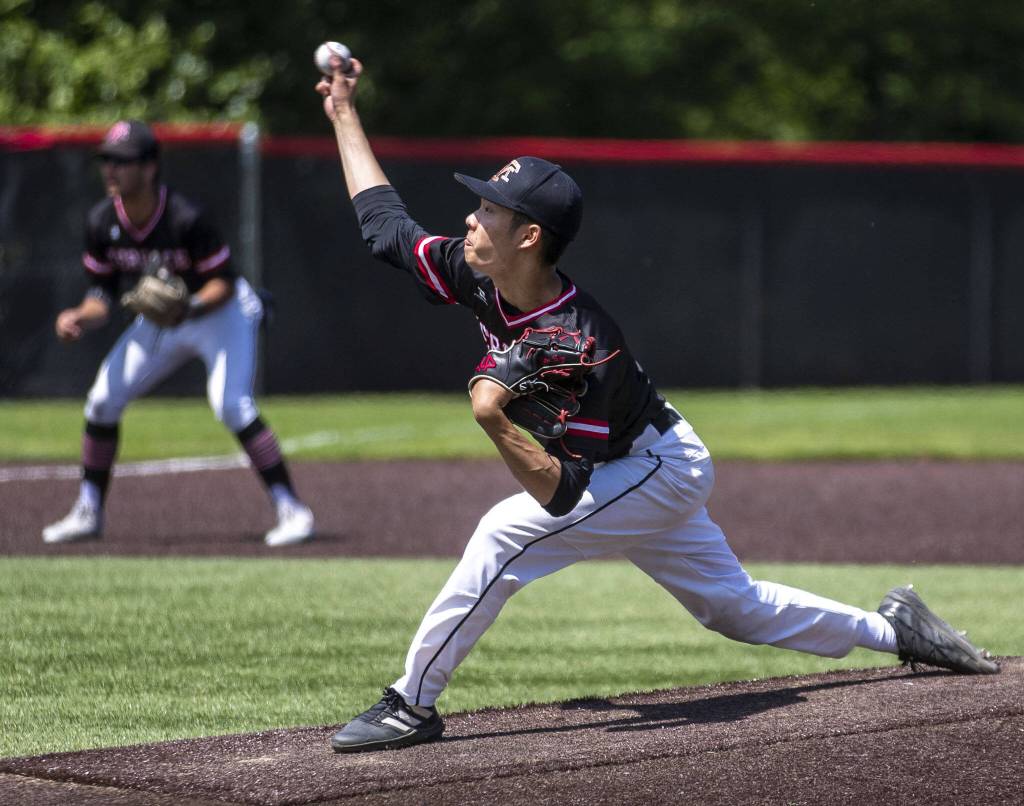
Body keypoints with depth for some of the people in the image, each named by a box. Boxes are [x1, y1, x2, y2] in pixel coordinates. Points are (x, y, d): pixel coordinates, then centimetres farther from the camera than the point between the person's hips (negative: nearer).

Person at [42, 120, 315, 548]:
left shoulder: (185, 219, -30)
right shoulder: (101, 221, -13)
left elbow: (224, 283, -22)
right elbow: (103, 292, -3)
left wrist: (191, 307, -41)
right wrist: (80, 317, -23)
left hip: (221, 312, -6)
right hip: (160, 319, 7)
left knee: (231, 404, -25)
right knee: (102, 401, 1)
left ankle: (292, 510, -18)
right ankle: (88, 513, 15)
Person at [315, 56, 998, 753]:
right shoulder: (485, 280, -13)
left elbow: (563, 493, -34)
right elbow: (388, 224, 1)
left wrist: (493, 420, -45)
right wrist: (344, 114, 1)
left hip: (660, 470, -9)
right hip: (643, 473, 9)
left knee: (506, 534, -23)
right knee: (735, 603, 17)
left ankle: (412, 706, -17)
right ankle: (894, 629, 31)